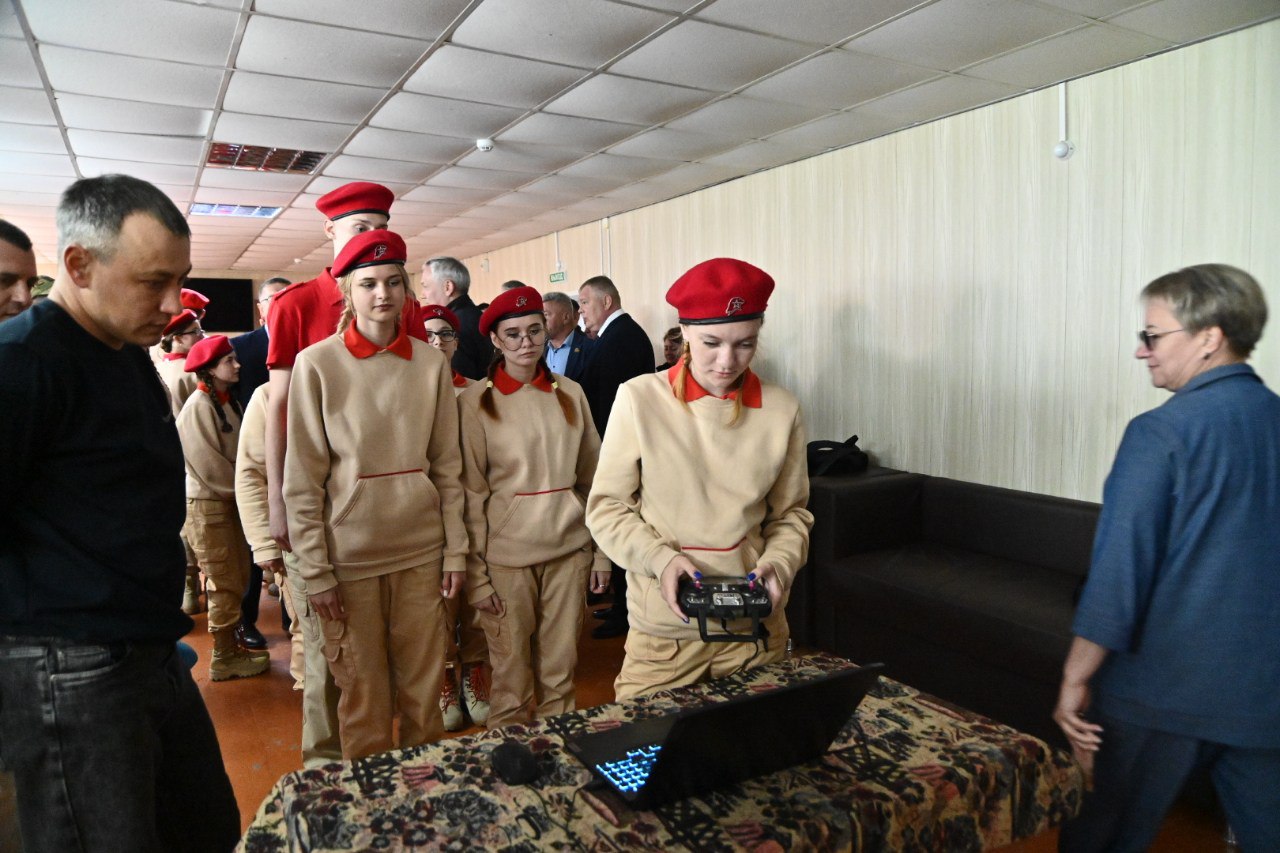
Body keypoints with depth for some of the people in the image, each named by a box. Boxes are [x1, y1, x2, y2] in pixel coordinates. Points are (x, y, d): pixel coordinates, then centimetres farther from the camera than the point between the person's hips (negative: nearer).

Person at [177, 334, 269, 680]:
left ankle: (230, 647, 27)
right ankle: (224, 658, 11)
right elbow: (209, 465, -18)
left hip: (229, 498, 8)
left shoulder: (229, 401, 9)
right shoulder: (198, 405, -16)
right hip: (206, 503, -8)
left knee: (238, 577, 14)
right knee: (225, 585, -1)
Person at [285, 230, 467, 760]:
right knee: (364, 697, 8)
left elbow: (447, 467, 6)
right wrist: (315, 571, -6)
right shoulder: (317, 364, -5)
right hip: (349, 554, -2)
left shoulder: (431, 363, 3)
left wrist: (455, 551, 4)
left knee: (424, 690, 12)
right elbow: (303, 481, -5)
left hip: (422, 551, 3)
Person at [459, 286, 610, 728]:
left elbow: (593, 478, 8)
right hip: (505, 555, -2)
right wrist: (476, 573, -6)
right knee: (511, 682, 6)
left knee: (560, 675, 11)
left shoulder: (569, 393, 5)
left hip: (569, 549, 3)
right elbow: (470, 493, -3)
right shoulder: (475, 402, -3)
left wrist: (602, 553, 6)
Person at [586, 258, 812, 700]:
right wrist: (659, 559, -18)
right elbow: (606, 507, -4)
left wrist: (777, 564, -12)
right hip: (663, 628, -2)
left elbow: (790, 514, 7)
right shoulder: (640, 398, -10)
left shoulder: (781, 410, -4)